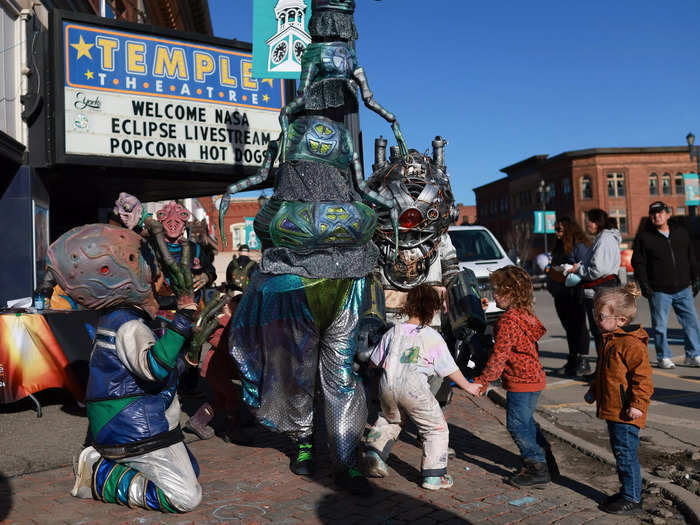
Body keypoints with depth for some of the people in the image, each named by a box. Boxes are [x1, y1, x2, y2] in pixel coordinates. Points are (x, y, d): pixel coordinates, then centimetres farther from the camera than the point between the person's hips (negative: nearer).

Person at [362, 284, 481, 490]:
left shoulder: (394, 331, 10)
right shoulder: (433, 338, 0)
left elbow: (376, 361, 18)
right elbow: (450, 369, 6)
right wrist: (468, 386, 21)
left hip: (387, 386, 5)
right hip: (414, 389, -5)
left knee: (389, 419, 33)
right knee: (437, 428, 11)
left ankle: (374, 451, 22)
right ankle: (434, 475, 8)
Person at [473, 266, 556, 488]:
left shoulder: (508, 320, -22)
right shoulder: (526, 313, 8)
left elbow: (499, 356, -23)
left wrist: (483, 381, -15)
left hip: (521, 382, -10)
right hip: (533, 378, 10)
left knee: (517, 424, 1)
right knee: (525, 422, 22)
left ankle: (538, 470, 8)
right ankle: (546, 460, 31)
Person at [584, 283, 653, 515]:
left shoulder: (631, 345, -20)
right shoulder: (609, 341, 12)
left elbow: (642, 377, -20)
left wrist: (637, 404, -21)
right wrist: (594, 391, 25)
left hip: (626, 413, -10)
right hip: (612, 409, 10)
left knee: (626, 454, -1)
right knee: (619, 452, 18)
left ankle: (632, 499, 11)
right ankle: (627, 492, 30)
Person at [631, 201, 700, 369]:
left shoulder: (681, 232, 11)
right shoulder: (643, 237, -1)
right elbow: (638, 263, -3)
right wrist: (644, 285, -10)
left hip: (683, 289, 4)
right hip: (659, 291, -3)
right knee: (660, 326, 2)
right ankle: (663, 357, 15)